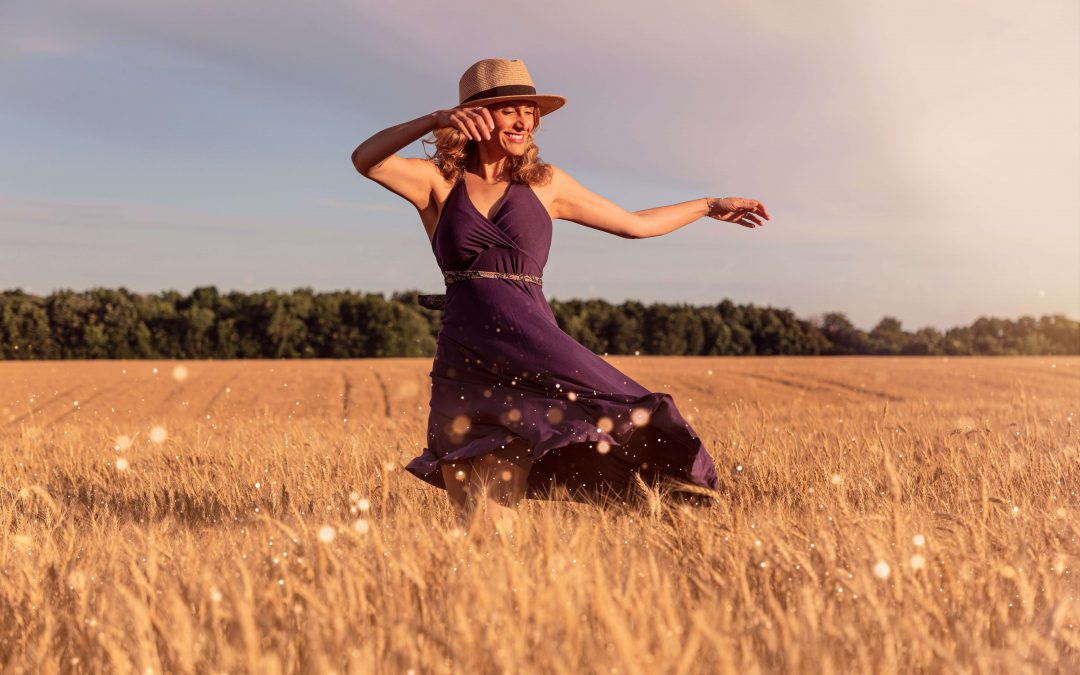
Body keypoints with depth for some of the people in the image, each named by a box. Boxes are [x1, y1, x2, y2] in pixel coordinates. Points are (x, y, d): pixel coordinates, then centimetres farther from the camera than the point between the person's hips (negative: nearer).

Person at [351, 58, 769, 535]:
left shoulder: (544, 182, 12)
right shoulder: (438, 181, 6)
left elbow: (635, 224, 23)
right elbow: (365, 160, -14)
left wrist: (710, 206, 29)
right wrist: (435, 119, -26)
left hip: (534, 347, 1)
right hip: (464, 358, -1)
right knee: (479, 523, -2)